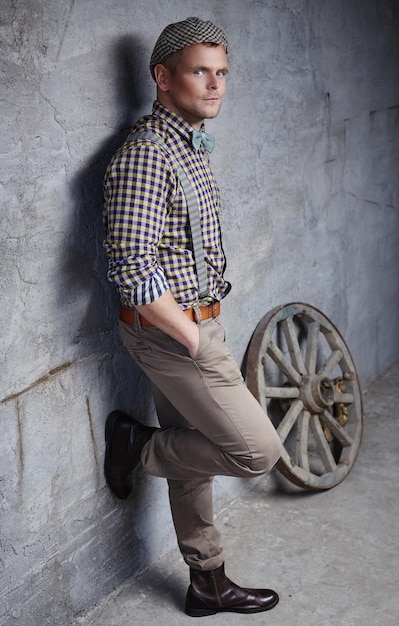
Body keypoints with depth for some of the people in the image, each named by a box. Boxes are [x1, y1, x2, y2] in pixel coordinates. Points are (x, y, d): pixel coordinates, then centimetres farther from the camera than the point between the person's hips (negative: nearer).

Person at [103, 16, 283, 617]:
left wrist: (202, 329, 16)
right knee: (258, 450, -3)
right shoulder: (145, 155, -20)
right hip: (169, 332, -10)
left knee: (192, 459, 18)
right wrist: (194, 339, -18)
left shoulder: (191, 146, 12)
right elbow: (133, 271, -28)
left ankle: (208, 583, 33)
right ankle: (137, 445, 12)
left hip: (194, 325, 10)